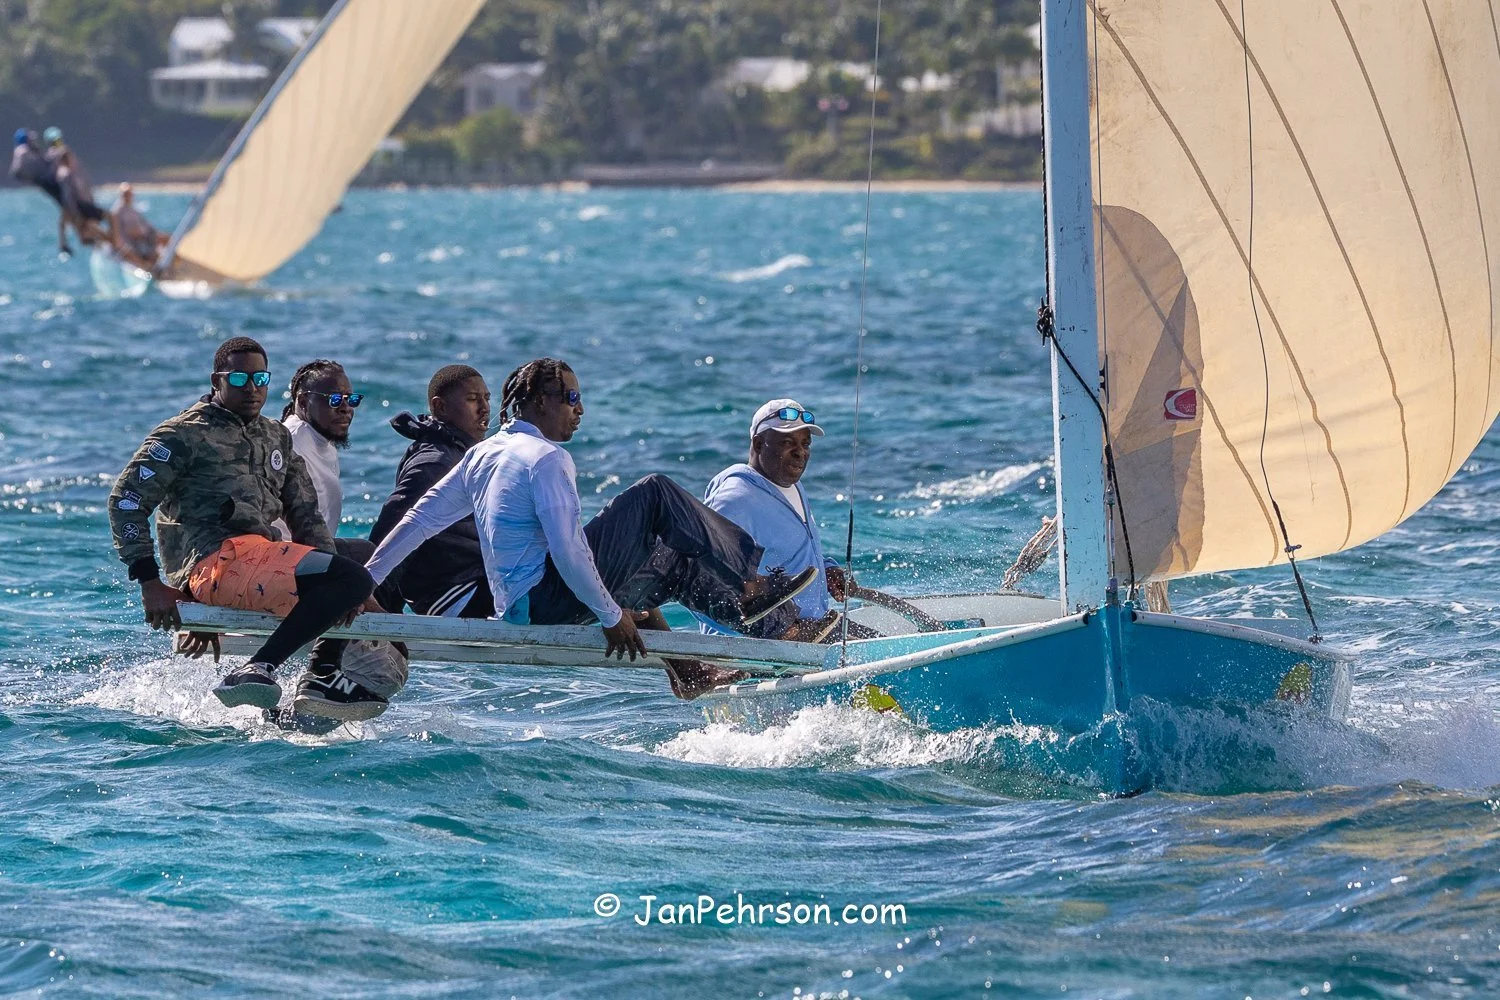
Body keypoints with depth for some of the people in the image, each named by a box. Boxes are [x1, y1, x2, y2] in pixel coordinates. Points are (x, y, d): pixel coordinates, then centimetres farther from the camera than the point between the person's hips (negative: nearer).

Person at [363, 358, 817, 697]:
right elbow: (567, 549, -22)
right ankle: (744, 589, -2)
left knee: (664, 559, 25)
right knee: (655, 494, -7)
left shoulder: (481, 455, 14)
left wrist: (366, 578, 17)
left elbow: (422, 517, 14)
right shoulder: (546, 458, -13)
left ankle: (688, 675, 19)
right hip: (549, 603, -9)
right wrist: (612, 616, -15)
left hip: (514, 609, 9)